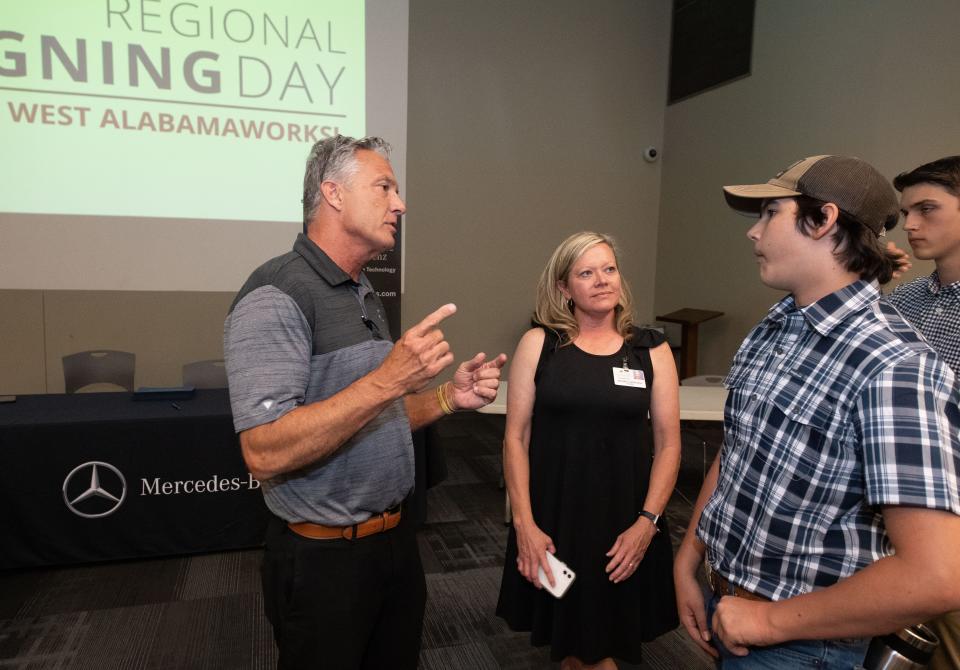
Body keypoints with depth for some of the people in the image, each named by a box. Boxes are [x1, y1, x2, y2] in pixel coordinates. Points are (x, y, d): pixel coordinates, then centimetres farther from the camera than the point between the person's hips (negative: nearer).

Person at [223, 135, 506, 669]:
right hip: (324, 557, -8)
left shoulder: (366, 295, 10)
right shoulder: (276, 295, -19)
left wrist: (449, 398, -1)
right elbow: (265, 454, -27)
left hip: (395, 539, 8)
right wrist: (387, 379, -32)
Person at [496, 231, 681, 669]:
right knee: (566, 630, 15)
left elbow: (668, 444, 2)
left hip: (625, 520, 1)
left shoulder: (652, 350, 1)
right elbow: (516, 437, -3)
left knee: (611, 632, 13)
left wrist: (647, 521, -7)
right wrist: (524, 523, -9)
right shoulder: (538, 343, -3)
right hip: (553, 516, 0)